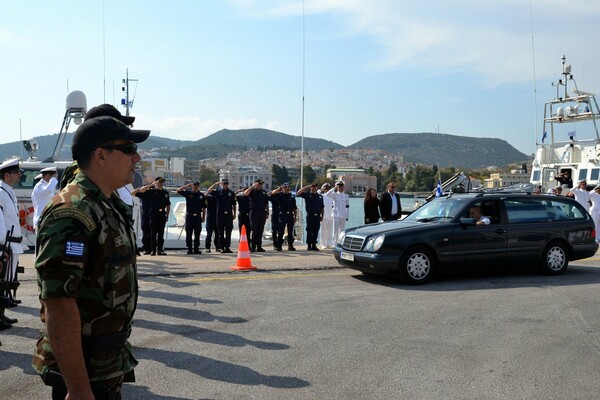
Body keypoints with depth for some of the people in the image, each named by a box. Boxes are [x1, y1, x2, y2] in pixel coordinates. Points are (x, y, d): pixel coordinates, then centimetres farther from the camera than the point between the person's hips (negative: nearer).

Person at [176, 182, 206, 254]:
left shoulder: (201, 195, 8)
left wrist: (203, 217, 6)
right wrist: (187, 186, -11)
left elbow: (204, 207, 10)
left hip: (198, 216, 2)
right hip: (189, 215, -1)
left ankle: (196, 249, 12)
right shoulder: (188, 193, 4)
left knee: (197, 234, 5)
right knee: (189, 234, 1)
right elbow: (178, 190, -8)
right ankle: (189, 249, 7)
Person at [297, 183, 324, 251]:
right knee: (309, 231, -1)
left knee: (316, 231, 5)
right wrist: (306, 187, -7)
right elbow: (298, 193, -9)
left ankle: (314, 245, 12)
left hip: (317, 216, 3)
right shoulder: (307, 194, 4)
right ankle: (309, 245, 5)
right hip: (310, 215, -3)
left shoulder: (320, 196, 14)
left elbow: (322, 207, 16)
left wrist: (322, 216, 9)